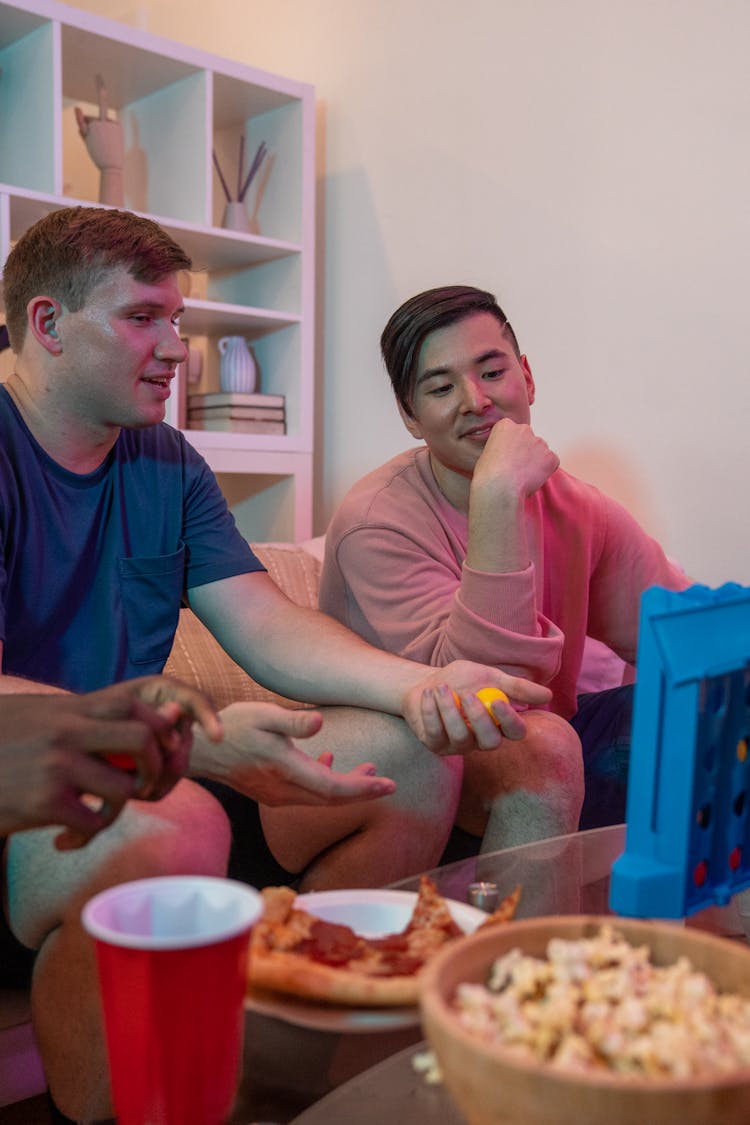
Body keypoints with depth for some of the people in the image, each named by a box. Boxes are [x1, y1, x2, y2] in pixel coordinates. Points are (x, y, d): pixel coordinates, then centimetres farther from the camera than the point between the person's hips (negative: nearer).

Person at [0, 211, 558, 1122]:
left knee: (415, 755, -1)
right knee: (172, 830, -39)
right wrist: (196, 741, -36)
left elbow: (269, 629, 3)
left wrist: (416, 686, -15)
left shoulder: (166, 464, 11)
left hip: (136, 782, 8)